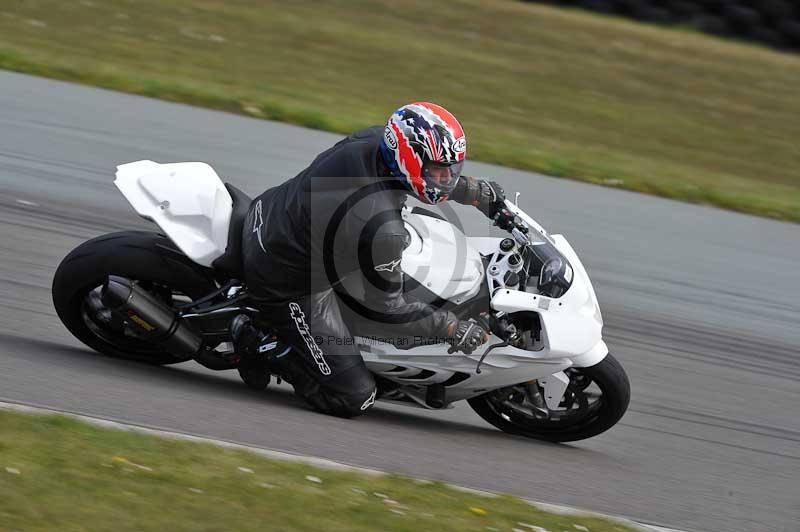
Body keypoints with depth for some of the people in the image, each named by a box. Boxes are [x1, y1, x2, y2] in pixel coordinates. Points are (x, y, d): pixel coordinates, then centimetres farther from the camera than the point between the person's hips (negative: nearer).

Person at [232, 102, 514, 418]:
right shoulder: (382, 229, -35)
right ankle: (260, 343, 6)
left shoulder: (374, 140, -15)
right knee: (354, 399, -2)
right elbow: (387, 308, -19)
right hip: (287, 285, -8)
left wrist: (480, 192, 13)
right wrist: (452, 329, -11)